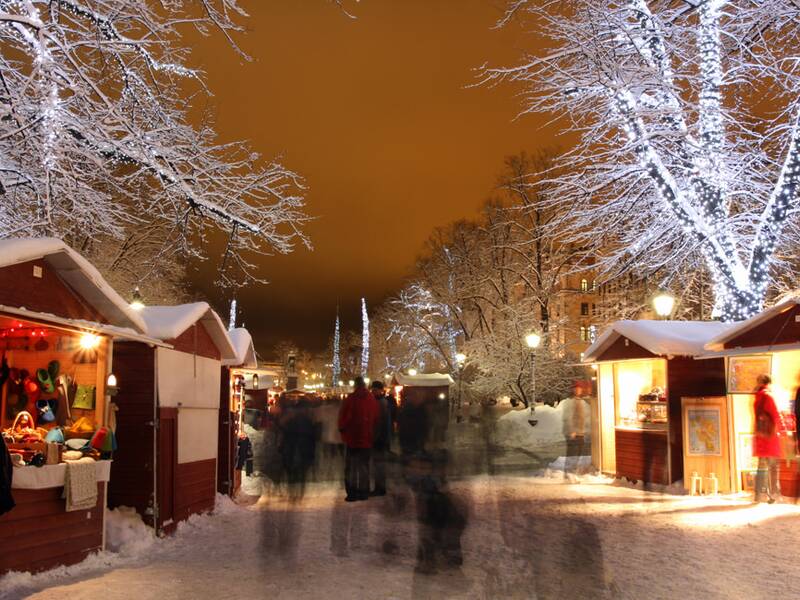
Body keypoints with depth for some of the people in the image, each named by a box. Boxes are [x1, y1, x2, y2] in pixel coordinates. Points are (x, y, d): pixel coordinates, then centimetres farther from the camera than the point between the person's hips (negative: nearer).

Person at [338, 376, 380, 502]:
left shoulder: (350, 400, -13)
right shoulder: (372, 400, 0)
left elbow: (343, 418, -7)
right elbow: (376, 419, 6)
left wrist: (342, 430, 10)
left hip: (351, 438, -3)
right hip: (367, 439, 3)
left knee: (351, 467, 5)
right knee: (364, 466, 13)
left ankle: (352, 493, 3)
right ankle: (363, 492, 16)